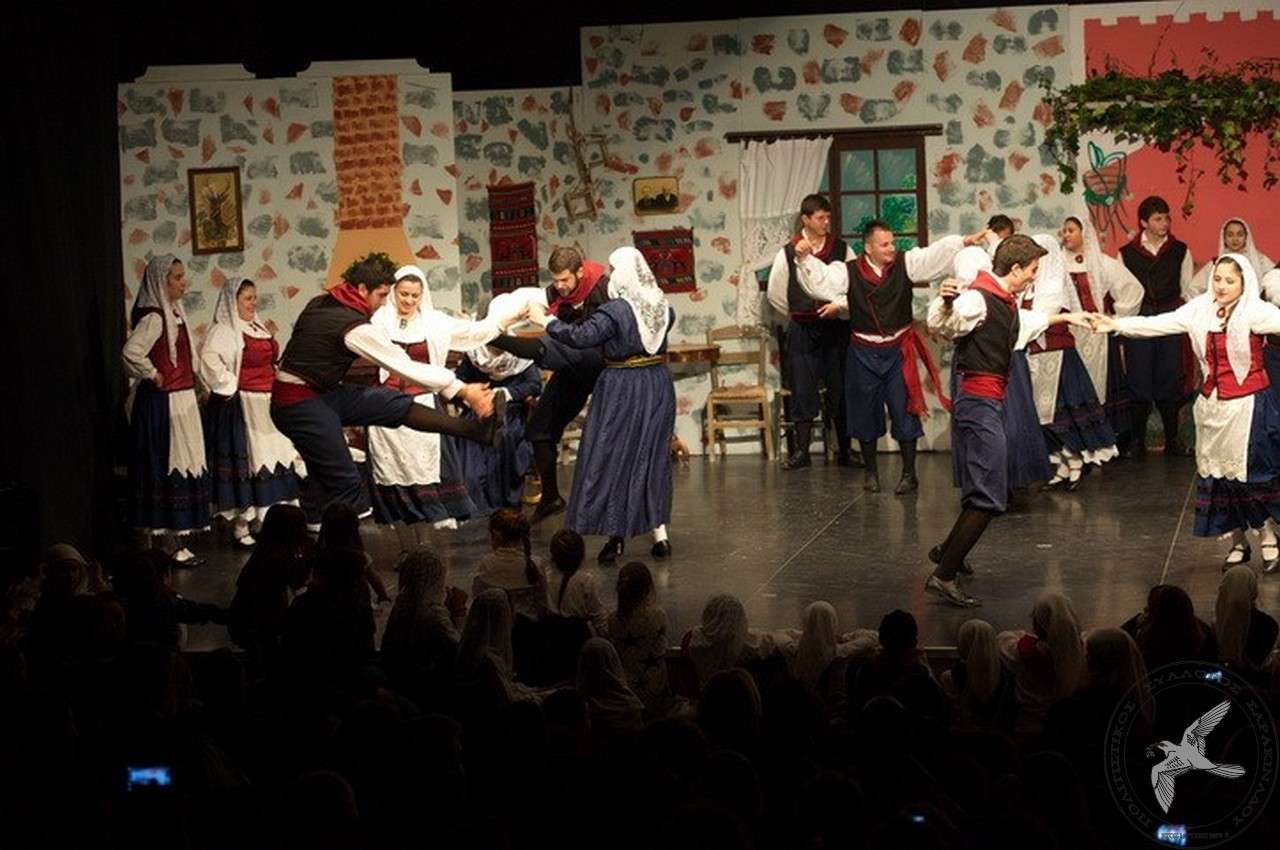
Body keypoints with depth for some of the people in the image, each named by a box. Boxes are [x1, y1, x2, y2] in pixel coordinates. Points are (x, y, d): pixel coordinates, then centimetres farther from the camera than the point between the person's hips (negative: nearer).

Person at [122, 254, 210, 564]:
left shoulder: (173, 312, 12)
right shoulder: (154, 317, -17)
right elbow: (131, 352, -30)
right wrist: (153, 376, -17)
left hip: (181, 402, 9)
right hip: (164, 404, -9)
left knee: (181, 468, 12)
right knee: (168, 469, -5)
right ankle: (174, 544, -1)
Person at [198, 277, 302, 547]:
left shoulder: (260, 329, 16)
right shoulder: (223, 331, -12)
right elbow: (209, 359, -29)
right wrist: (229, 386, -22)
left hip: (266, 406, 9)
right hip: (241, 406, -9)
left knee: (273, 461, 11)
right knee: (246, 462, -6)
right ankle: (240, 527, -1)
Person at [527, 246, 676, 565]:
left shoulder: (615, 311, -19)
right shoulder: (662, 305, 2)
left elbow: (579, 337, -24)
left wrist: (545, 320, -12)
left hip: (622, 390, -6)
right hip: (658, 384, 6)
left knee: (611, 458, 4)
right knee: (653, 457, 14)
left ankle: (616, 538, 4)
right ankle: (660, 533, 12)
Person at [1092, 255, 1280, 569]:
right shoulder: (1200, 310, 3)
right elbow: (1159, 324, 3)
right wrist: (1116, 325, -3)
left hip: (1248, 404, -5)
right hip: (1212, 405, 5)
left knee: (1253, 474, -4)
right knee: (1218, 472, 7)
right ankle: (1238, 542, 22)